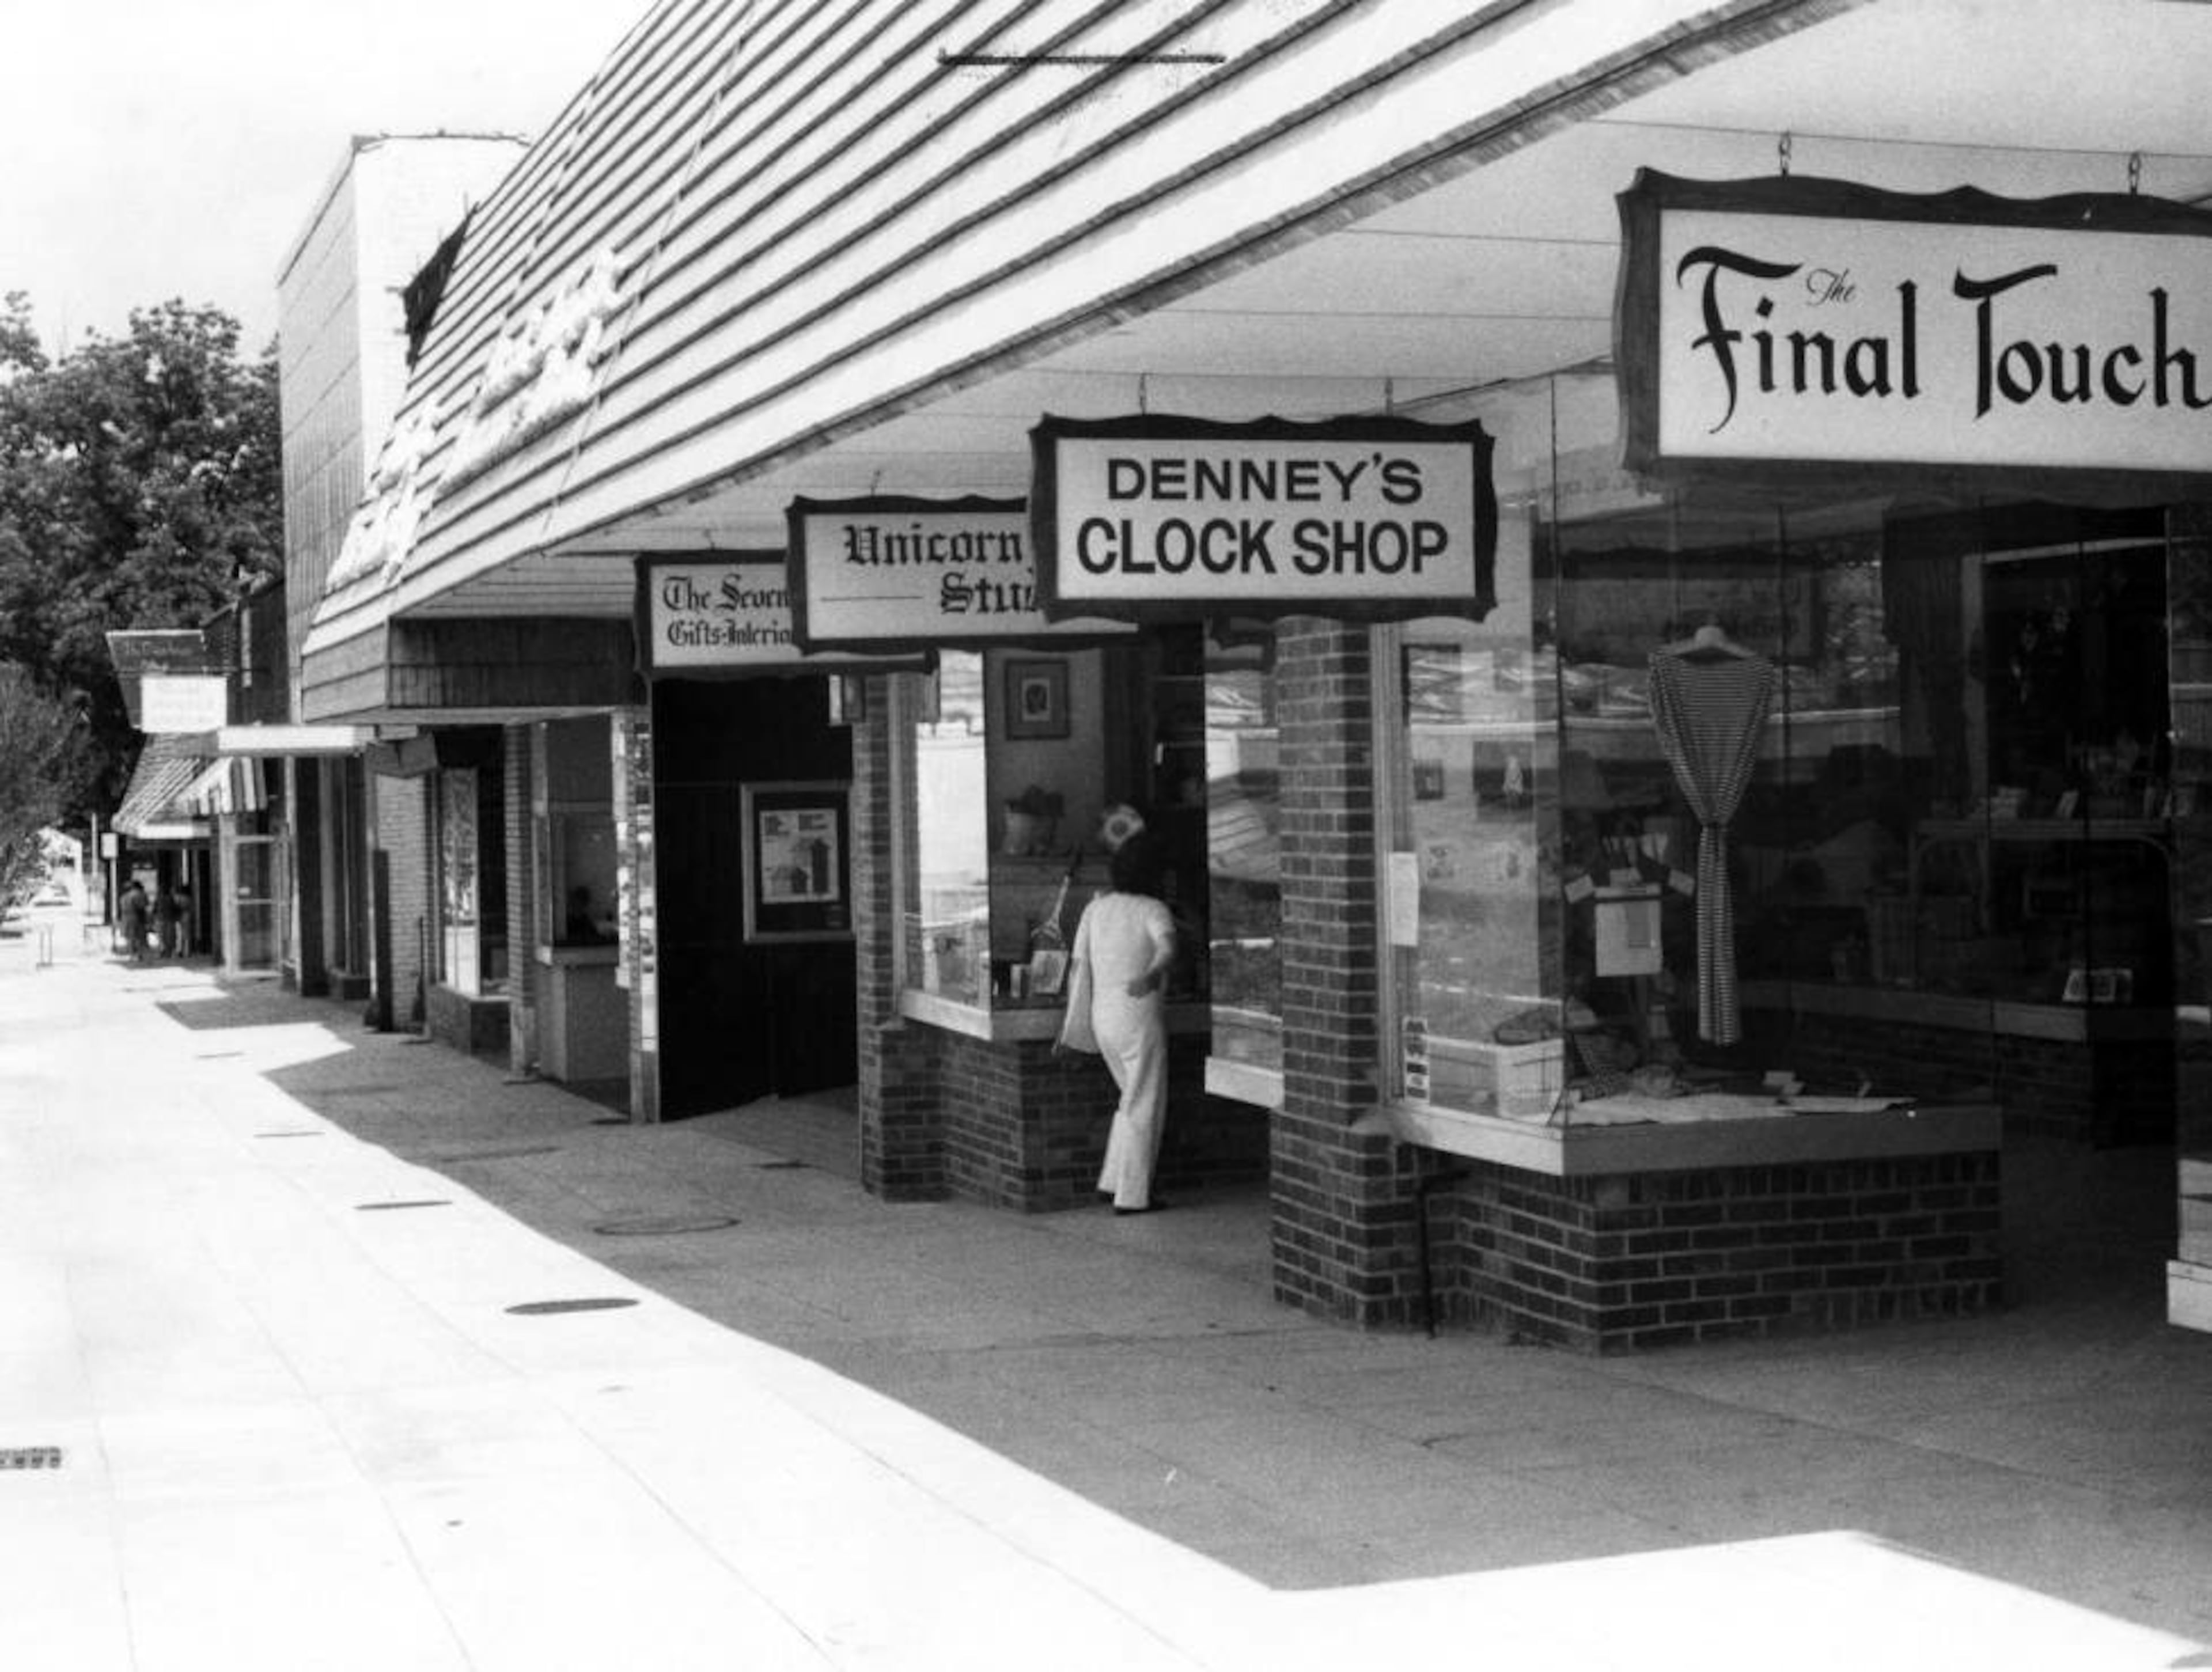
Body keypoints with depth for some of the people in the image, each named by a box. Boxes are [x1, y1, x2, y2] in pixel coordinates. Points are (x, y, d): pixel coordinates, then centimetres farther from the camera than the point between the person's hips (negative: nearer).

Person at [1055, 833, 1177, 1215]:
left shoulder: (1096, 908, 7)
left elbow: (1079, 965, 4)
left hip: (1103, 1018, 6)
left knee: (1135, 1101, 22)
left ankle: (1114, 1181, 19)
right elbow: (1167, 947, -32)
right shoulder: (1154, 910, -9)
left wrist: (1072, 1024, 6)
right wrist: (1152, 975, -51)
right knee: (1145, 1109, 4)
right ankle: (1132, 1196, 5)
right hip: (1140, 1019, -6)